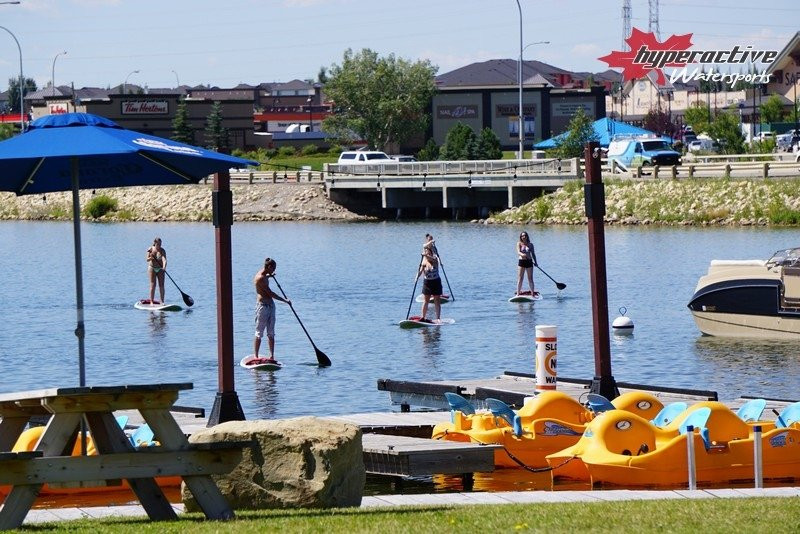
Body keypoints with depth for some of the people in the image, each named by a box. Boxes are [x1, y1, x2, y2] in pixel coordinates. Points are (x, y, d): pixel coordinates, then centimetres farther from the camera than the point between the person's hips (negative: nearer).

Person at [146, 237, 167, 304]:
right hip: (152, 268, 0)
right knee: (153, 285, -5)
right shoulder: (150, 249, -3)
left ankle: (162, 302, 2)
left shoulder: (162, 250, -9)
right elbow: (147, 260, -5)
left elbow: (164, 259, -23)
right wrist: (151, 258, -27)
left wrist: (164, 266, -41)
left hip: (160, 269, 0)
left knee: (161, 285, -3)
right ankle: (151, 301, -4)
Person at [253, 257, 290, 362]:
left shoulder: (263, 276, 12)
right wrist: (285, 300, -14)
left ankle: (272, 356, 6)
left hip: (270, 305, 10)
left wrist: (270, 275, 50)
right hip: (262, 305, -10)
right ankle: (255, 356, -6)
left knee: (271, 333, 6)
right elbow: (270, 293, -20)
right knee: (259, 333, -7)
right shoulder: (260, 278, -18)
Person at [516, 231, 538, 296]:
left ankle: (532, 293, 6)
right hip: (521, 261, -2)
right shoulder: (519, 244, 1)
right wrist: (522, 254, -34)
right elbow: (518, 252, -13)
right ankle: (518, 293, -1)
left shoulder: (530, 245, 7)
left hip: (529, 262, 2)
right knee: (520, 278, -2)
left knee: (530, 278, 3)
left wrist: (535, 262, -4)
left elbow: (533, 254, 8)